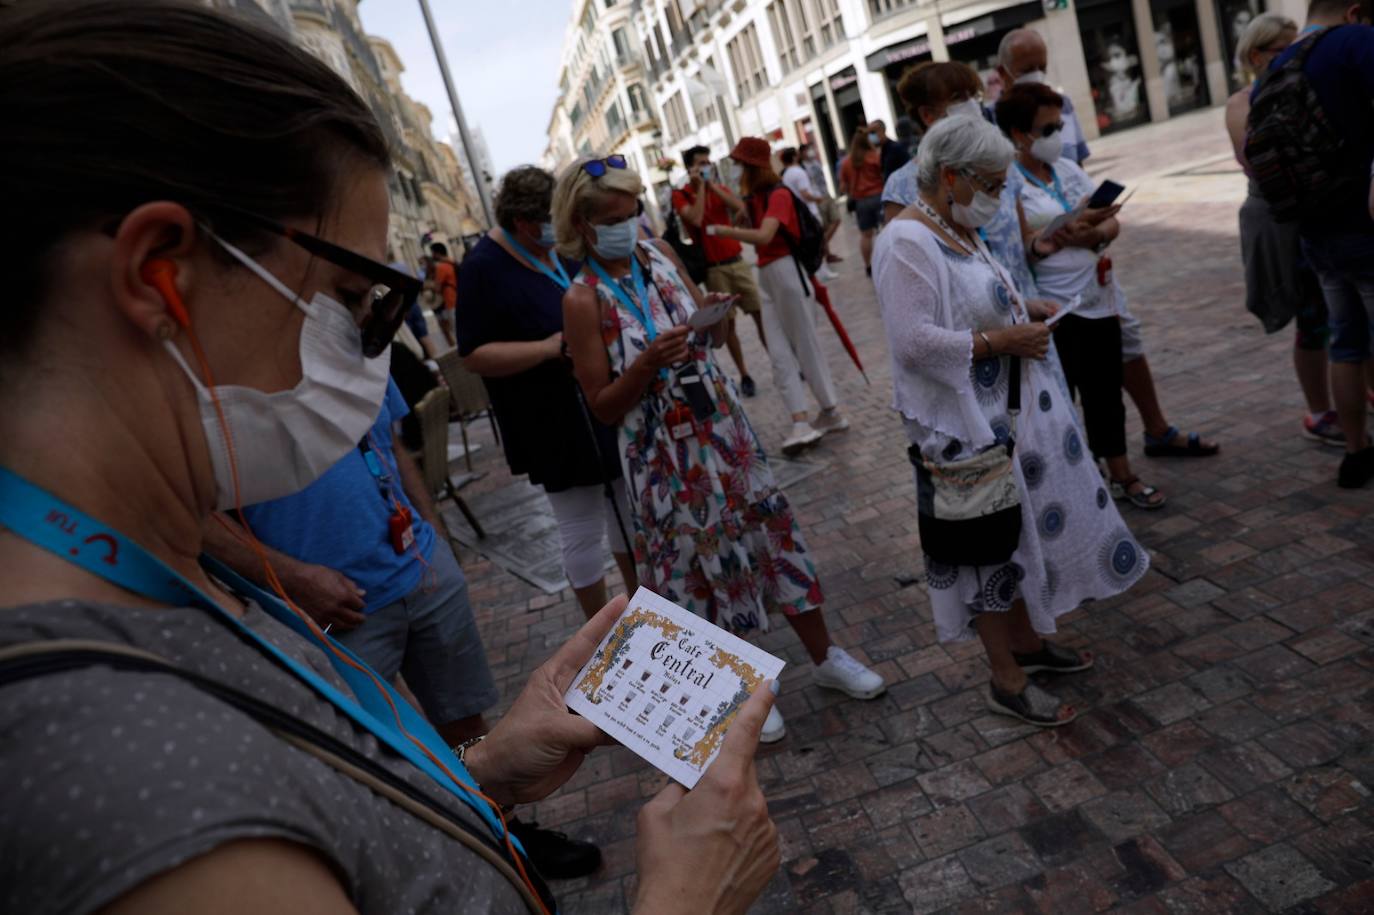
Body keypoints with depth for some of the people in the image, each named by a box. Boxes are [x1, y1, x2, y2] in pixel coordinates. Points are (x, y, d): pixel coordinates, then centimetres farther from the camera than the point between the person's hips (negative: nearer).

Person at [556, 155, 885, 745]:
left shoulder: (658, 253, 1)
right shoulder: (584, 300, -14)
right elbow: (603, 407, -12)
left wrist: (711, 314, -10)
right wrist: (648, 363, -27)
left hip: (720, 424, 5)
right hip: (663, 448, -5)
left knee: (771, 528, 12)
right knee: (702, 558, 8)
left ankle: (824, 656, 33)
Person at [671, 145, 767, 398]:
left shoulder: (719, 188, 11)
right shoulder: (681, 195, -3)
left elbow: (740, 208, -8)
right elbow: (696, 218, -22)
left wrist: (713, 185, -9)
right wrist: (700, 187, -14)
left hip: (737, 261, 4)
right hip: (713, 269, -4)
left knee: (761, 314, 4)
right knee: (728, 324, 2)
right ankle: (744, 376, 12)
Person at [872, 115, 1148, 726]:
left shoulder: (957, 229, 11)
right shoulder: (906, 243, -20)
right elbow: (913, 341, -29)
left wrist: (1020, 310, 7)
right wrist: (1002, 341, -21)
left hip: (1009, 410, 10)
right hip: (965, 427, -10)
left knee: (1023, 531, 20)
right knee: (988, 544, 2)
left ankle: (1028, 641, 39)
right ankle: (1006, 681, 19)